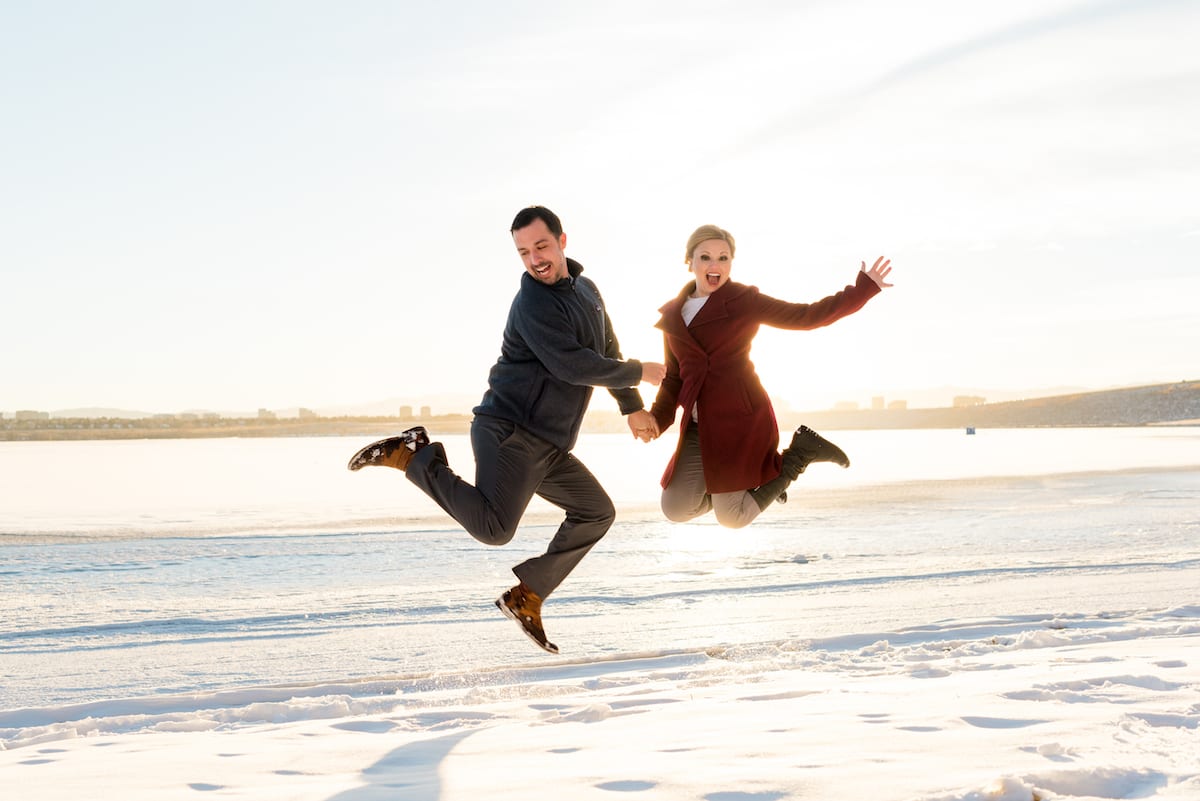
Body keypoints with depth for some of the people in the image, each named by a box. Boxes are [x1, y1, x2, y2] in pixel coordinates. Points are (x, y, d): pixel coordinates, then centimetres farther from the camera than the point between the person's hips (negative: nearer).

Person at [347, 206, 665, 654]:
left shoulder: (586, 291, 16)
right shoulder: (533, 305, -13)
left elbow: (608, 351, 29)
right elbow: (572, 365, -21)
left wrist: (632, 407, 27)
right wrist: (640, 373, -9)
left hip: (547, 446, 9)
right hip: (510, 432, -9)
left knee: (596, 513, 15)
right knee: (493, 529, -25)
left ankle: (526, 596, 14)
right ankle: (415, 456, -9)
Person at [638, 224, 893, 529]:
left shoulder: (744, 301, -3)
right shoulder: (672, 315, 10)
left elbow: (806, 316, -4)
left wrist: (864, 287, -9)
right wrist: (658, 418, 0)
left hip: (742, 423, -5)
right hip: (698, 429, 5)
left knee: (732, 518, -3)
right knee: (675, 509, 3)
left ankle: (800, 452, 14)